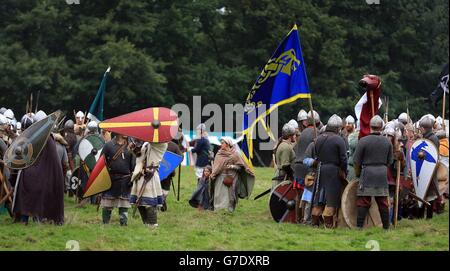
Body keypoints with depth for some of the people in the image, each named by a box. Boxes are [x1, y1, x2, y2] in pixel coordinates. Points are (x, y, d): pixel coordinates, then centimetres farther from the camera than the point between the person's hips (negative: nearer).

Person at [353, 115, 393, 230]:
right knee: (383, 203, 9)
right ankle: (386, 227, 13)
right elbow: (390, 161, 13)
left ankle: (359, 226, -3)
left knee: (363, 203, -1)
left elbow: (356, 161, -4)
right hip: (382, 175, 3)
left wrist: (358, 174, 12)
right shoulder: (387, 142, 4)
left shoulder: (363, 141, -8)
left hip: (367, 174, -3)